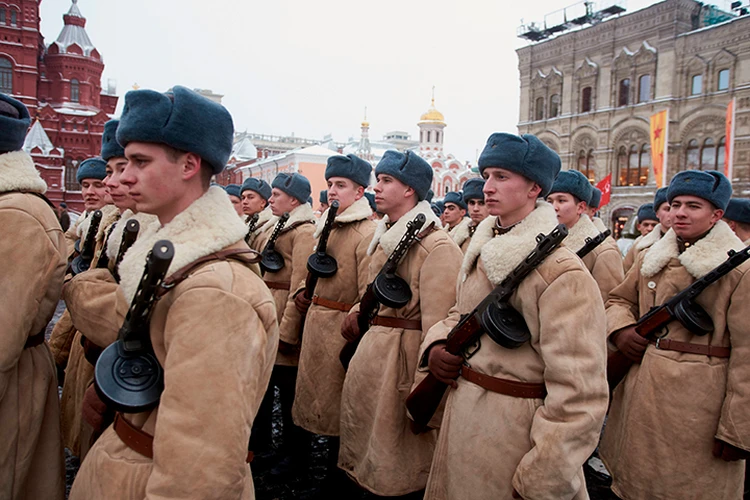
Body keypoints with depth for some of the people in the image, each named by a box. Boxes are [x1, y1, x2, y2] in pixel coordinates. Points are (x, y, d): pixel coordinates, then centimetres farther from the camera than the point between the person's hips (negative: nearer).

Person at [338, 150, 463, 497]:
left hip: (403, 352, -8)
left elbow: (437, 322, -19)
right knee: (364, 434, 22)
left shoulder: (436, 246, -17)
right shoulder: (384, 237, 10)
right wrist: (357, 314, 3)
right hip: (371, 344, 8)